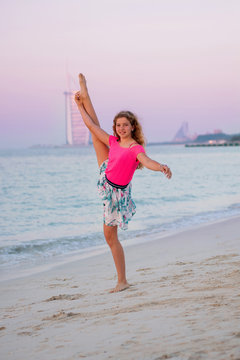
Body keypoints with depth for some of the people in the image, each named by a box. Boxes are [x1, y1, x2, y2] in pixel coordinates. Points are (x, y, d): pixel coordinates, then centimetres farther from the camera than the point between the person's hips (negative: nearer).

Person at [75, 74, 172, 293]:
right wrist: (80, 107, 16)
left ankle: (122, 281, 12)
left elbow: (146, 161, -47)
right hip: (106, 180, 7)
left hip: (117, 192, -7)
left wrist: (161, 167, -68)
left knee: (110, 236, 0)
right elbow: (93, 126, 8)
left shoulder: (136, 148, -26)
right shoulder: (114, 142, -5)